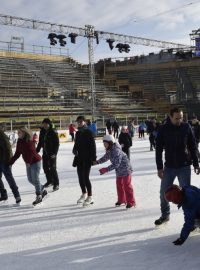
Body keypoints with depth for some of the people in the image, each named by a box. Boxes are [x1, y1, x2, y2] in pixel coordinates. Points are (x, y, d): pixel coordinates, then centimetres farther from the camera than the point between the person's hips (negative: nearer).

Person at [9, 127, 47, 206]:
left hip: (35, 161, -8)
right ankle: (42, 191, 27)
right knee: (30, 179, 11)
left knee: (35, 179, -7)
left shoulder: (29, 141, -17)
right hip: (28, 163, 8)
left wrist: (28, 162, -27)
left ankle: (39, 196, 2)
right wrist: (11, 162, 5)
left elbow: (32, 152, -23)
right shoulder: (19, 141, 6)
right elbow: (17, 153, 9)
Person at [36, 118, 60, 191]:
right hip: (45, 153, 7)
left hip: (52, 153, -7)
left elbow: (57, 144, -13)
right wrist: (37, 150, 14)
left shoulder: (53, 132, -12)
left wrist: (54, 153, -20)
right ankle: (49, 181, 31)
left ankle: (56, 184, 5)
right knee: (45, 167, 14)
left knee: (53, 169, -5)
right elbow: (40, 142, 16)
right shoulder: (42, 132, 6)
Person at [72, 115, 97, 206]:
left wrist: (93, 157, -17)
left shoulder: (88, 132, -9)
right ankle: (84, 194, 30)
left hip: (87, 158, -7)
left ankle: (90, 197, 2)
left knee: (86, 177, -9)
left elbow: (93, 145, -12)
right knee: (80, 177, 12)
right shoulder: (78, 133, 11)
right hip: (79, 158, 7)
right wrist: (74, 150, -3)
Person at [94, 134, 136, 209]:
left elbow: (116, 164, -32)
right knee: (119, 185, 16)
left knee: (127, 186, -3)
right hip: (119, 171, 10)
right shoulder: (109, 150, 0)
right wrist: (96, 162, 3)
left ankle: (131, 202, 8)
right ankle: (121, 200, 31)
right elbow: (105, 158, 16)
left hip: (125, 169, -10)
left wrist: (106, 169, -34)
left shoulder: (116, 151, -30)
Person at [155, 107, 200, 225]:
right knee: (164, 192, 10)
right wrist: (160, 167, -6)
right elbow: (158, 150, -3)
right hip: (169, 166, 1)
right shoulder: (163, 129, -7)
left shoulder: (186, 127, -5)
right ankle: (165, 215, 31)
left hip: (184, 166, -1)